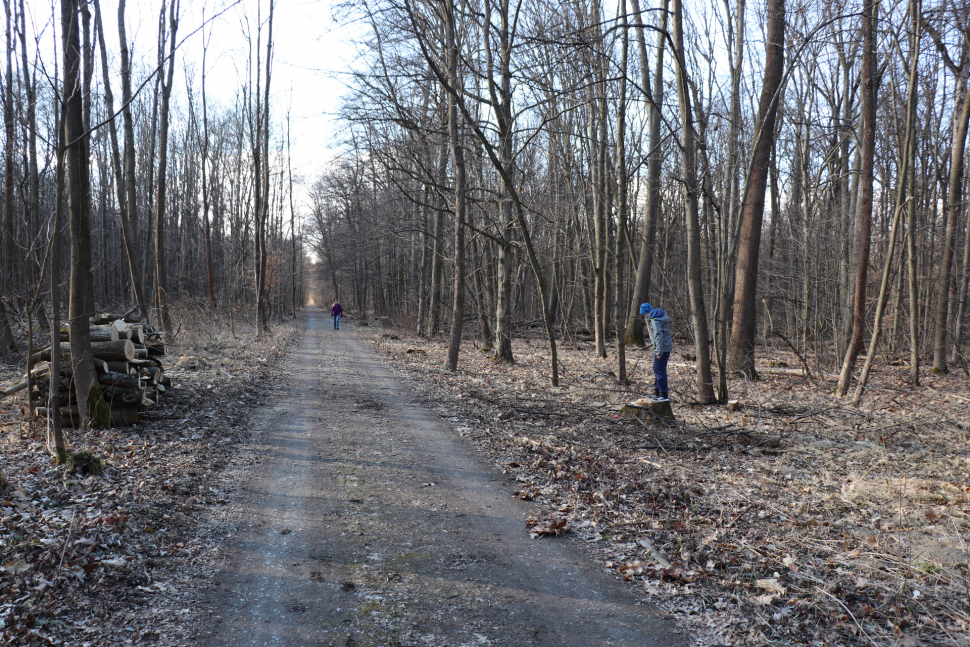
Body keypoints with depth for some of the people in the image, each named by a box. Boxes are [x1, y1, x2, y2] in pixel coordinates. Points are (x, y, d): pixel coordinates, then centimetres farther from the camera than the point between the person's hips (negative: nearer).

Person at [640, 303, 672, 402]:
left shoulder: (654, 320, -15)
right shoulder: (660, 317, 15)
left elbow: (658, 336, -22)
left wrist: (659, 352, -22)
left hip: (662, 348, -11)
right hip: (667, 346, 11)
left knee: (660, 370, -7)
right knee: (657, 369, 18)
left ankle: (664, 394, -4)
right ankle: (657, 391, 27)